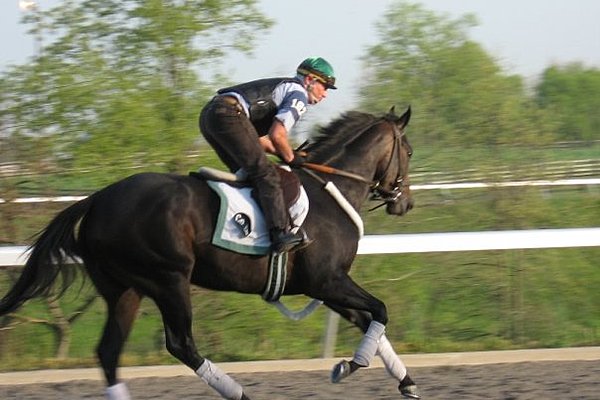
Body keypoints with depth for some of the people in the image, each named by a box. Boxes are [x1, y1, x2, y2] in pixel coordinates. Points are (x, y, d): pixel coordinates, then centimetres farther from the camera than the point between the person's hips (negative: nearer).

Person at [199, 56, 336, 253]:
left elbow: (259, 139, 32)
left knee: (248, 173, 19)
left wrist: (287, 154, 24)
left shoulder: (283, 88, 33)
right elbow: (277, 135, -9)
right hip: (228, 113, -10)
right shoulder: (298, 94, 4)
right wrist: (291, 158, 8)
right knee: (265, 173, -12)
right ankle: (281, 233, -21)